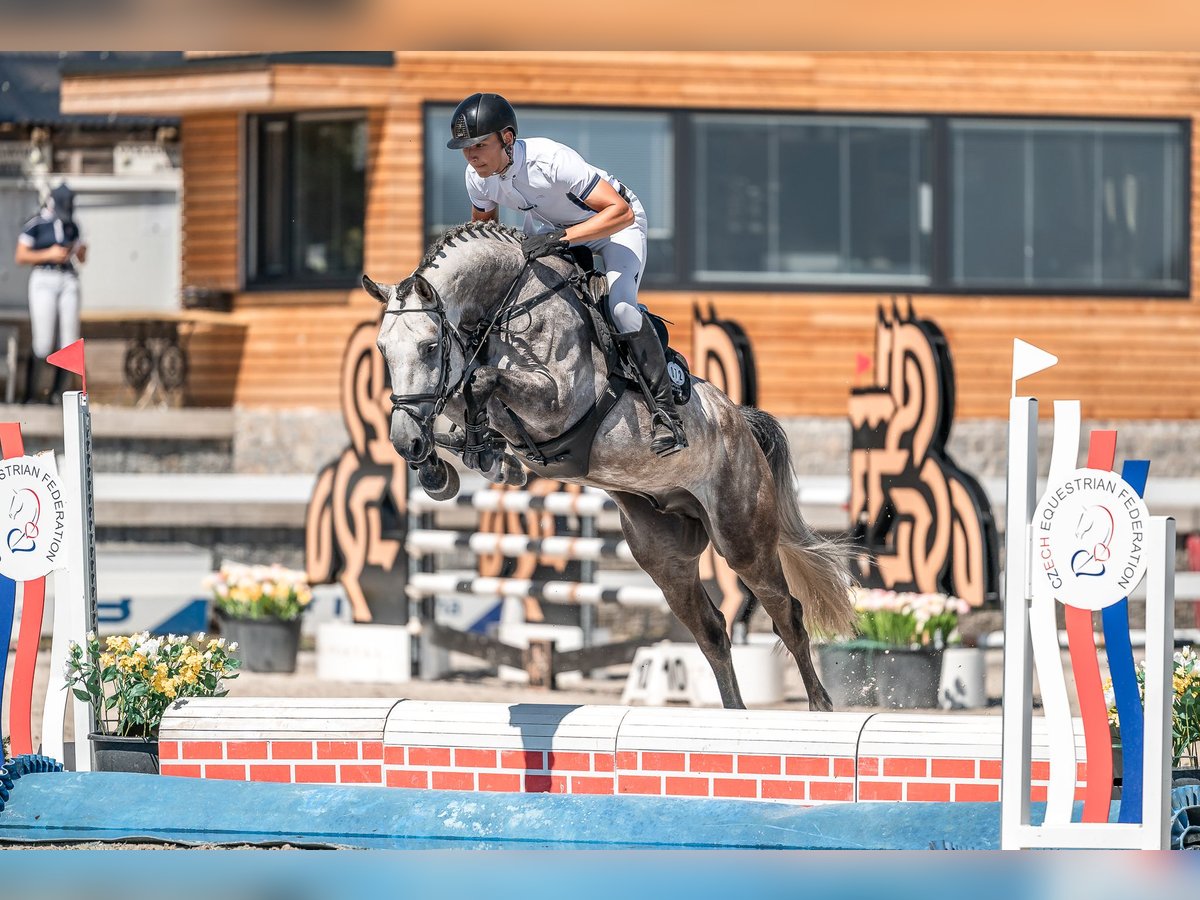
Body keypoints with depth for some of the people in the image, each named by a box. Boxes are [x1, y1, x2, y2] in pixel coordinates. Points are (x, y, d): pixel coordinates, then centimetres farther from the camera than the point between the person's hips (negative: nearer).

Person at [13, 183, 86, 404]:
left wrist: (82, 250, -4)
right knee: (43, 342, -11)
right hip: (44, 280, -5)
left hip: (69, 282, 5)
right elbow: (20, 257, -6)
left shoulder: (71, 226, 13)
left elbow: (81, 258, 20)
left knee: (69, 340, 0)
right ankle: (30, 393, -4)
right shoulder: (36, 225, -3)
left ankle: (57, 391, 8)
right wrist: (49, 255, -14)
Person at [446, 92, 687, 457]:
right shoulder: (478, 176, -19)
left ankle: (665, 411, -19)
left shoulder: (550, 161, -40)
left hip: (613, 222, -7)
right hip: (547, 226, 7)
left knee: (621, 305, -25)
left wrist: (562, 237, -52)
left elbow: (621, 212, -43)